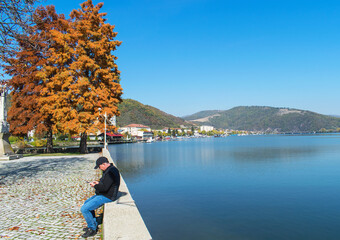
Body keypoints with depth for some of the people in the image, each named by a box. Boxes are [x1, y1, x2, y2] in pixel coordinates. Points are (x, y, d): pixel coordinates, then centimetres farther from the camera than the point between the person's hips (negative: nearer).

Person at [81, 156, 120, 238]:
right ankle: (94, 225, 28)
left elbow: (104, 187, -29)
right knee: (86, 203, 24)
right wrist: (98, 183, 9)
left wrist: (95, 186, -13)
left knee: (84, 209, -13)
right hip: (102, 195, 12)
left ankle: (92, 229, 4)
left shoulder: (111, 172, -25)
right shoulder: (109, 169, 10)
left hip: (106, 197, -12)